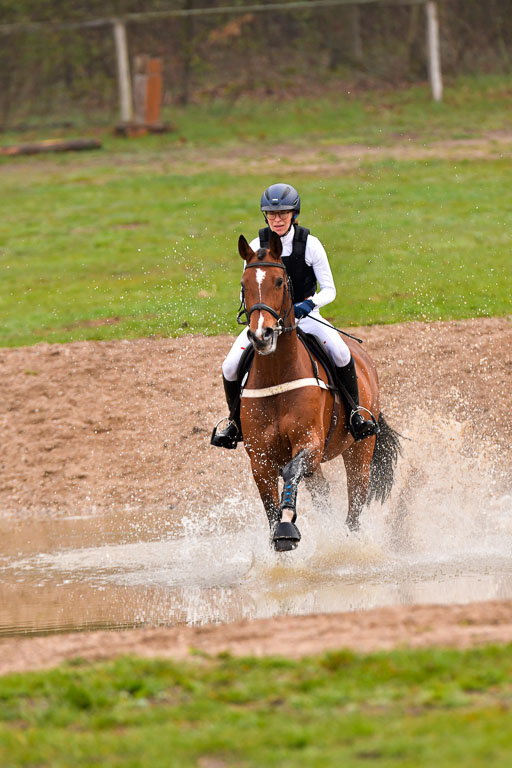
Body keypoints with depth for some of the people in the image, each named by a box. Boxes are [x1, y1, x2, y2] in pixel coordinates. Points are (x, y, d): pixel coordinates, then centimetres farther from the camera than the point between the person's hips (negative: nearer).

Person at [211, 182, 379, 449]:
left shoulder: (310, 244, -9)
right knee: (231, 367, -20)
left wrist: (309, 303, -29)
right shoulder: (256, 247, -4)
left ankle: (354, 412, -12)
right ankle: (236, 422, 5)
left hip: (306, 316, -1)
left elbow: (329, 290, -8)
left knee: (340, 352, -31)